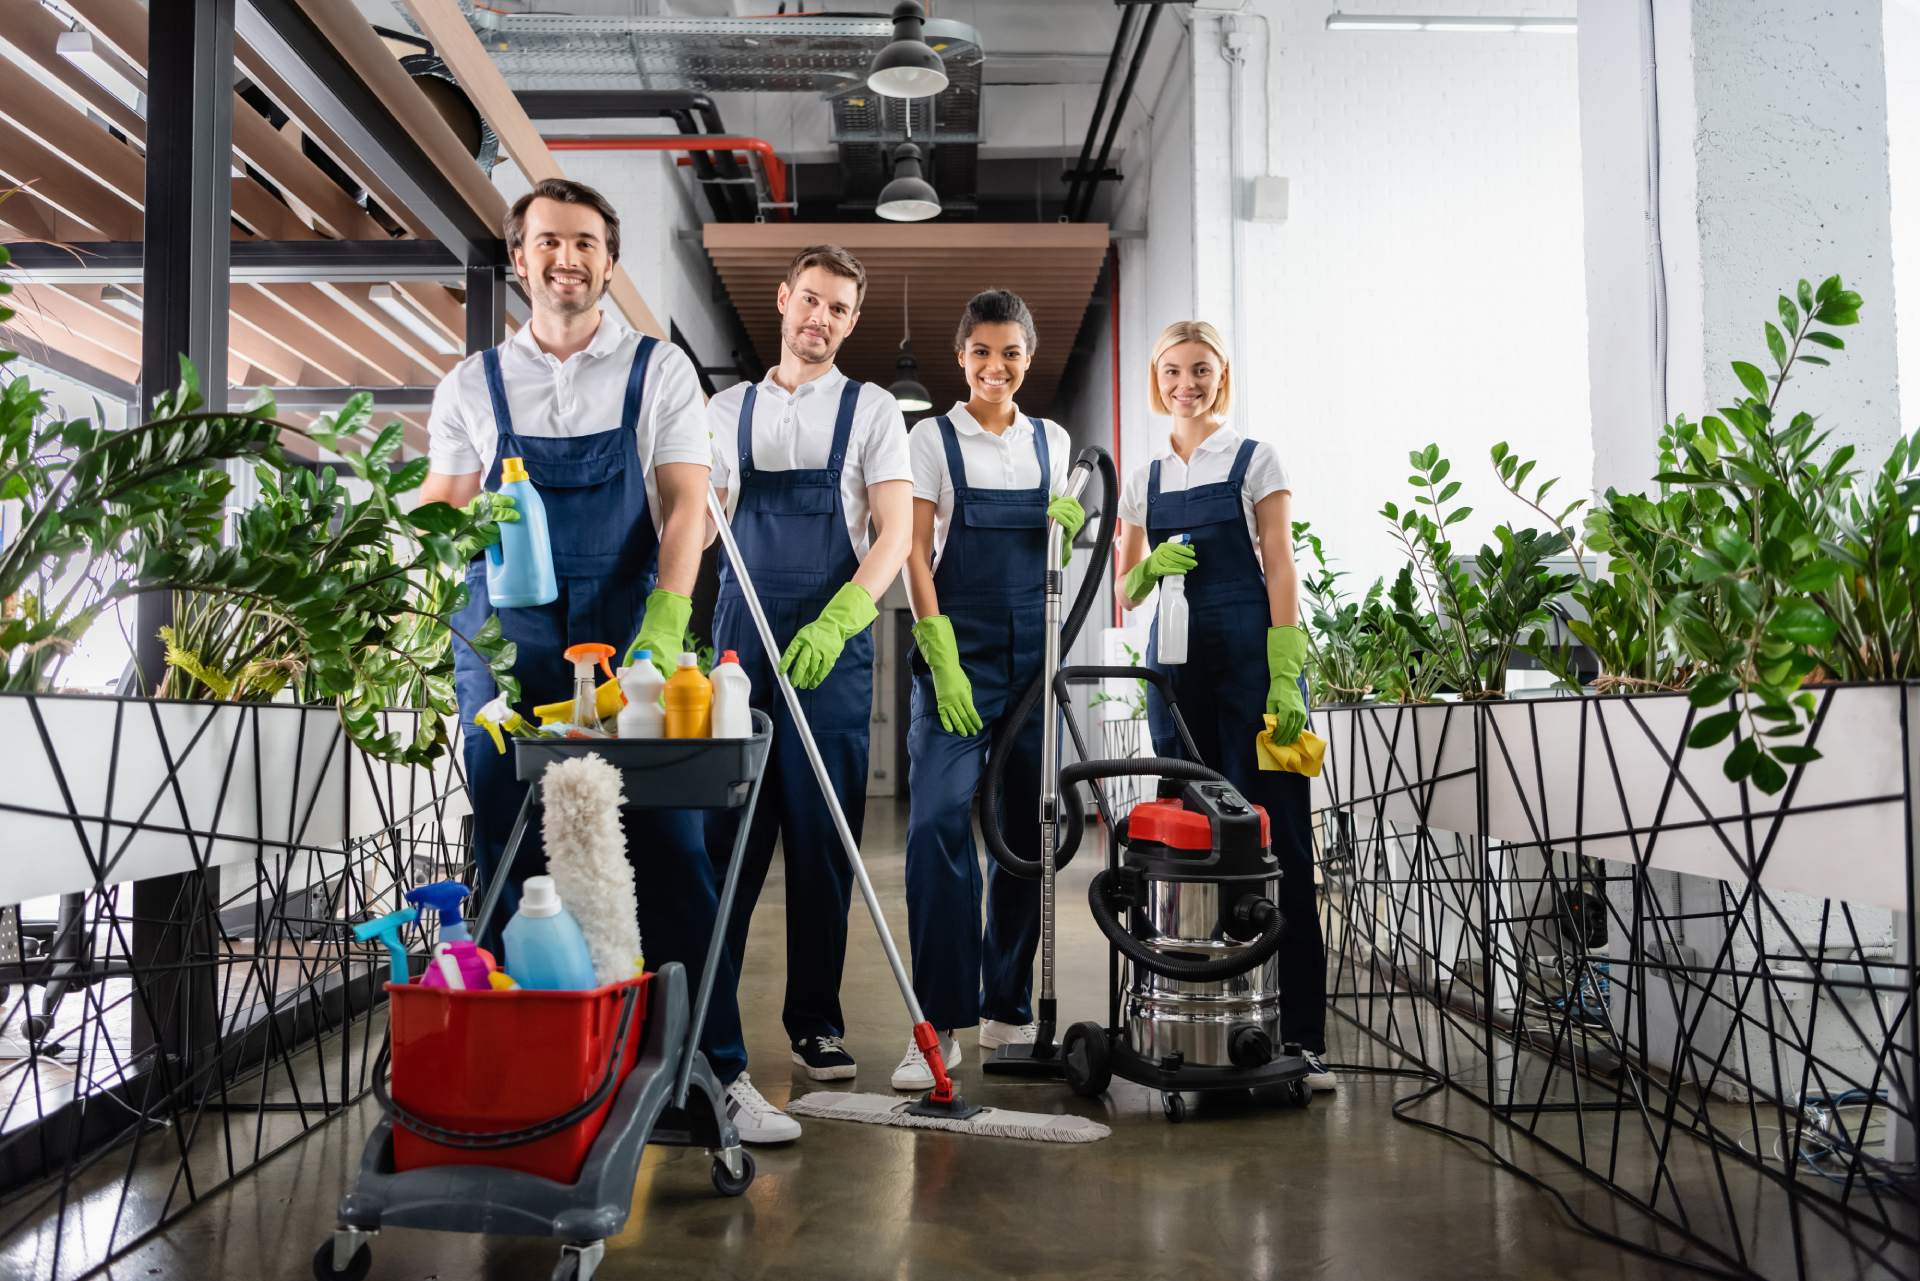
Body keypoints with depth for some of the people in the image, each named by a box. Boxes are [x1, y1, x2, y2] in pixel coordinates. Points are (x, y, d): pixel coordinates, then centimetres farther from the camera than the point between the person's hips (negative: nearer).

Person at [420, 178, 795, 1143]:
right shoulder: (471, 385, 11)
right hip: (503, 655, 2)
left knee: (670, 862, -4)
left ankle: (715, 1072, 5)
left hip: (629, 649, -2)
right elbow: (439, 515, 12)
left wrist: (663, 627, -17)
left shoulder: (658, 370, 6)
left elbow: (685, 506, -3)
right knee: (510, 870, 7)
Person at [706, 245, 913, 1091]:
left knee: (823, 837, 1)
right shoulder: (727, 410, 14)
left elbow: (895, 533, -3)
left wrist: (834, 622, -17)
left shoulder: (871, 410, 6)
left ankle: (815, 1023, 12)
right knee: (725, 830, 2)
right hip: (740, 640, 2)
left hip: (832, 646, -2)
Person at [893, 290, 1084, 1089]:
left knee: (1025, 828, 7)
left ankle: (1009, 1008, 19)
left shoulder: (1052, 442, 11)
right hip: (959, 647, -4)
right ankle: (940, 1022, -9)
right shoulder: (934, 439, 1)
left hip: (1035, 649, 4)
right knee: (939, 821, -16)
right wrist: (944, 661, -14)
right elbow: (915, 555, -5)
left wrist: (1074, 524, -6)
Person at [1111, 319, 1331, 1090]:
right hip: (1176, 659, 4)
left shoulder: (1254, 460, 5)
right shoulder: (1144, 479, 16)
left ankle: (1298, 1033, -6)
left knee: (1272, 838, -8)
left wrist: (1285, 679, -12)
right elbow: (1126, 591, 16)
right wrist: (1153, 566, -7)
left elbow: (1280, 569, -2)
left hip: (1250, 651, -4)